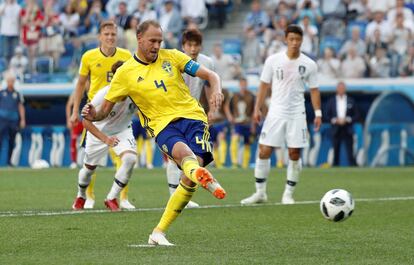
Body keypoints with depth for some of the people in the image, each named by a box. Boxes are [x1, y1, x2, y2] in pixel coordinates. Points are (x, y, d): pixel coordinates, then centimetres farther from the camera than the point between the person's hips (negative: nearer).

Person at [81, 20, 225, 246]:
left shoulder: (172, 57, 11)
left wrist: (216, 91, -12)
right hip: (163, 125, -2)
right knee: (183, 152, -36)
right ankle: (203, 176, -76)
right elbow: (105, 109, 11)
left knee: (193, 170, -20)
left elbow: (211, 76, 11)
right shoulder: (125, 73, 7)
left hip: (191, 116, 2)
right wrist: (93, 115, -14)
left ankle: (159, 232, -9)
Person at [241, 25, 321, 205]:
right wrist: (257, 108, 1)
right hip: (275, 113, 0)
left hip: (297, 114, 0)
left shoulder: (309, 64, 0)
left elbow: (314, 90, 6)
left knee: (294, 154, -1)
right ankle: (260, 192, 6)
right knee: (264, 151, -4)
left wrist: (318, 113, -1)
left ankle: (288, 194, 9)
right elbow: (264, 85, 6)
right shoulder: (273, 60, -1)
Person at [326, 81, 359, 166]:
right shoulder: (331, 101, 8)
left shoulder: (351, 101, 6)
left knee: (350, 152, -8)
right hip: (336, 130, 1)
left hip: (347, 130, -1)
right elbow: (328, 116, 7)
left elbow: (356, 115, 5)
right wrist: (335, 120, -10)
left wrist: (347, 120, -10)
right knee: (336, 153, 3)